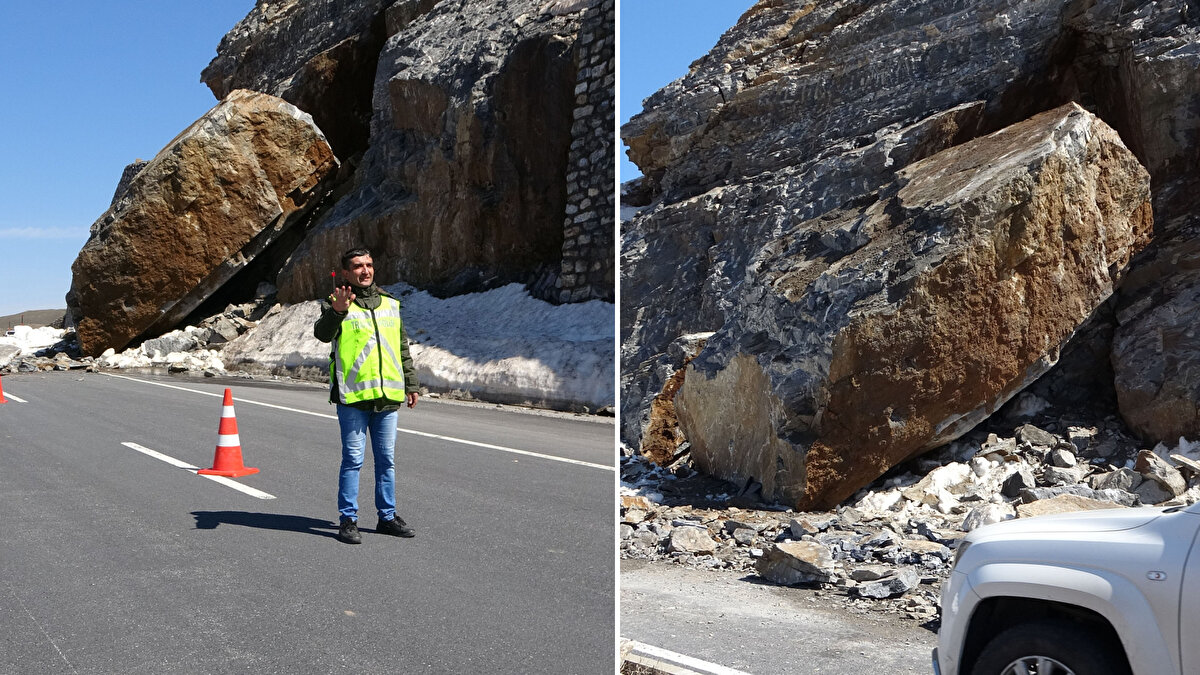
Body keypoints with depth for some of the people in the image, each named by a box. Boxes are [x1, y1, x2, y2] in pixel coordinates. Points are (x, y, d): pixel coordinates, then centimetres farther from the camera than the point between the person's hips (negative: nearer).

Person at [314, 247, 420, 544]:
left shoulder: (390, 304, 15)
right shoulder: (337, 304, -1)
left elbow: (403, 348, 21)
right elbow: (322, 333, -21)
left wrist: (411, 384, 18)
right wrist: (336, 312, -39)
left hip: (388, 396, 5)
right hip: (353, 397, -5)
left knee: (386, 460, 11)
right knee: (353, 459, -3)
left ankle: (387, 517, 21)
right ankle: (348, 520, 6)